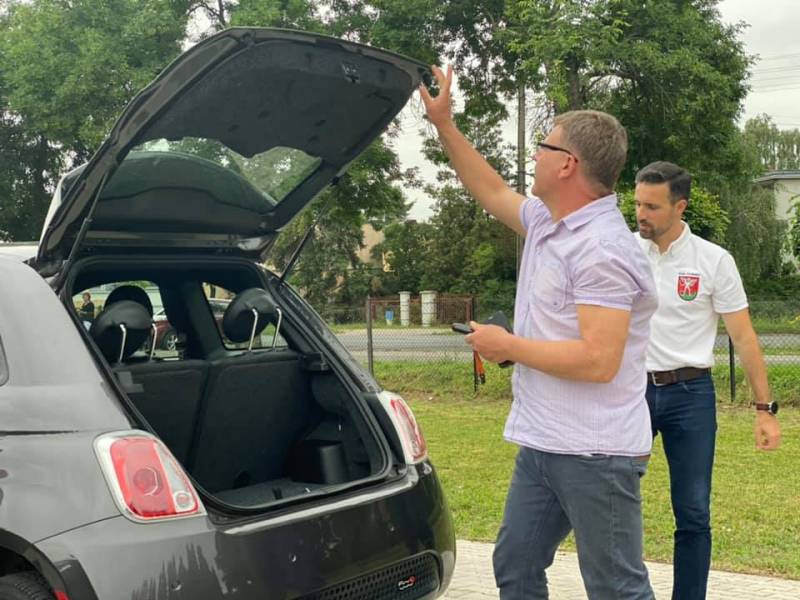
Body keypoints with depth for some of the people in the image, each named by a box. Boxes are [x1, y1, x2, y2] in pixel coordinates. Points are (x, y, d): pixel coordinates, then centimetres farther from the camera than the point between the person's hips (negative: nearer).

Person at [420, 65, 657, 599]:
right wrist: (444, 123, 26)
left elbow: (598, 360, -27)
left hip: (595, 455, -10)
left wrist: (508, 346, -15)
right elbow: (491, 190, 29)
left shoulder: (603, 250, -20)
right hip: (541, 447, 10)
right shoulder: (547, 221, 10)